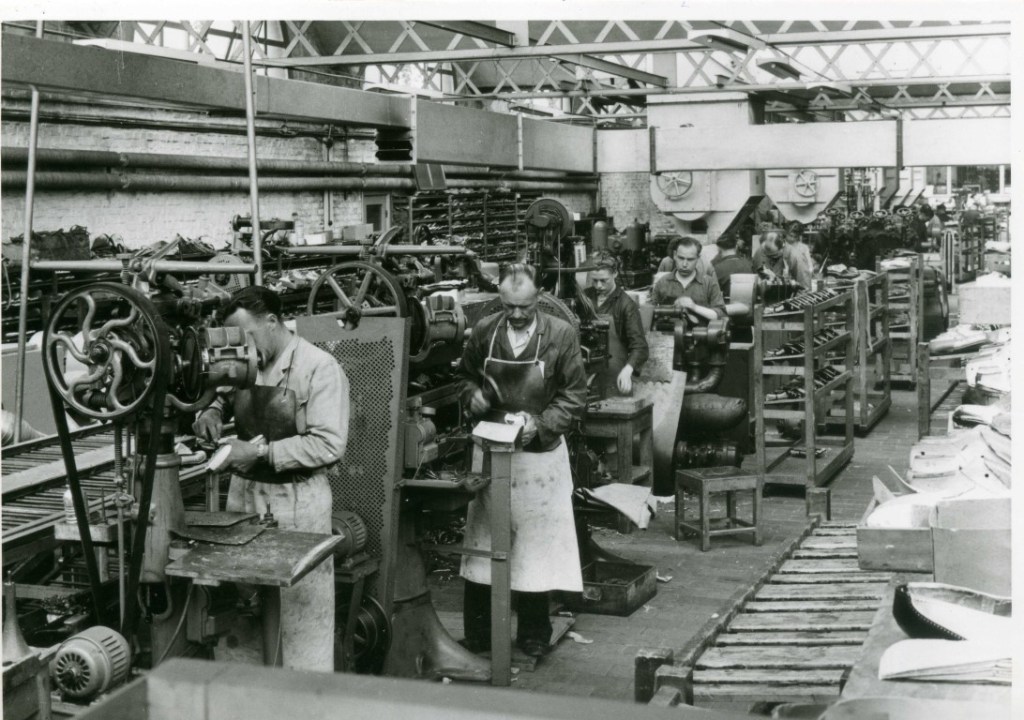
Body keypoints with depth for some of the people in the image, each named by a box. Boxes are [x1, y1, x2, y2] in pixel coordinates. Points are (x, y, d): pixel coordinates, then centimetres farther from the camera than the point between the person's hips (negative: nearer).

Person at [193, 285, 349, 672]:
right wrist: (210, 413, 0)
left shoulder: (320, 368, -12)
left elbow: (329, 443, -18)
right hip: (244, 493, 6)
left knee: (300, 607, 1)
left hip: (297, 500, -6)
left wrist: (261, 453, -20)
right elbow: (220, 398, 25)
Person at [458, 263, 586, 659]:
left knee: (536, 546, 5)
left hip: (539, 453, -2)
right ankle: (477, 636, 15)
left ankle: (533, 635, 19)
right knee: (482, 544, 5)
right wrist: (473, 395, -7)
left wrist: (540, 424, -16)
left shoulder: (561, 334, -7)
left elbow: (575, 395, -3)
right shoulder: (484, 331, 0)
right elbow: (465, 376, 15)